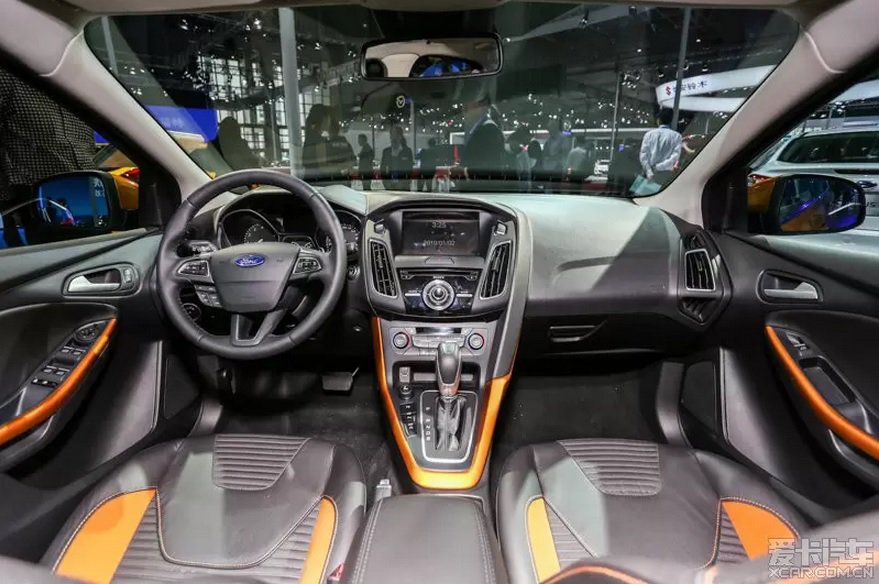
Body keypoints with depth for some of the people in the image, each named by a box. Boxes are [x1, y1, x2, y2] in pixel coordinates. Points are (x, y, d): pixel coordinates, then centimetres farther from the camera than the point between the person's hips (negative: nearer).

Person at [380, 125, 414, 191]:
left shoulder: (407, 151, 4)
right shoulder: (386, 151, 11)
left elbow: (409, 168, 2)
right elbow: (382, 169, 11)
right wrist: (385, 182, -3)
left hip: (403, 185, -2)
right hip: (389, 185, 2)